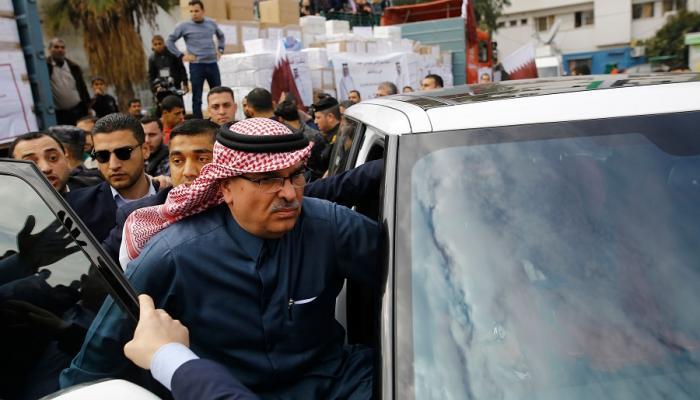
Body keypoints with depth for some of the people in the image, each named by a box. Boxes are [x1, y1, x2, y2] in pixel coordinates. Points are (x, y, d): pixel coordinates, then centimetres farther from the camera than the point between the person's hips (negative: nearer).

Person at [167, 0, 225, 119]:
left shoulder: (211, 23, 8)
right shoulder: (184, 26, -3)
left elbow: (221, 36, 27)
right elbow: (170, 41, 3)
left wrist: (220, 49, 13)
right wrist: (181, 55, -4)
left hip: (212, 64, 3)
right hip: (196, 65, -3)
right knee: (197, 98, 0)